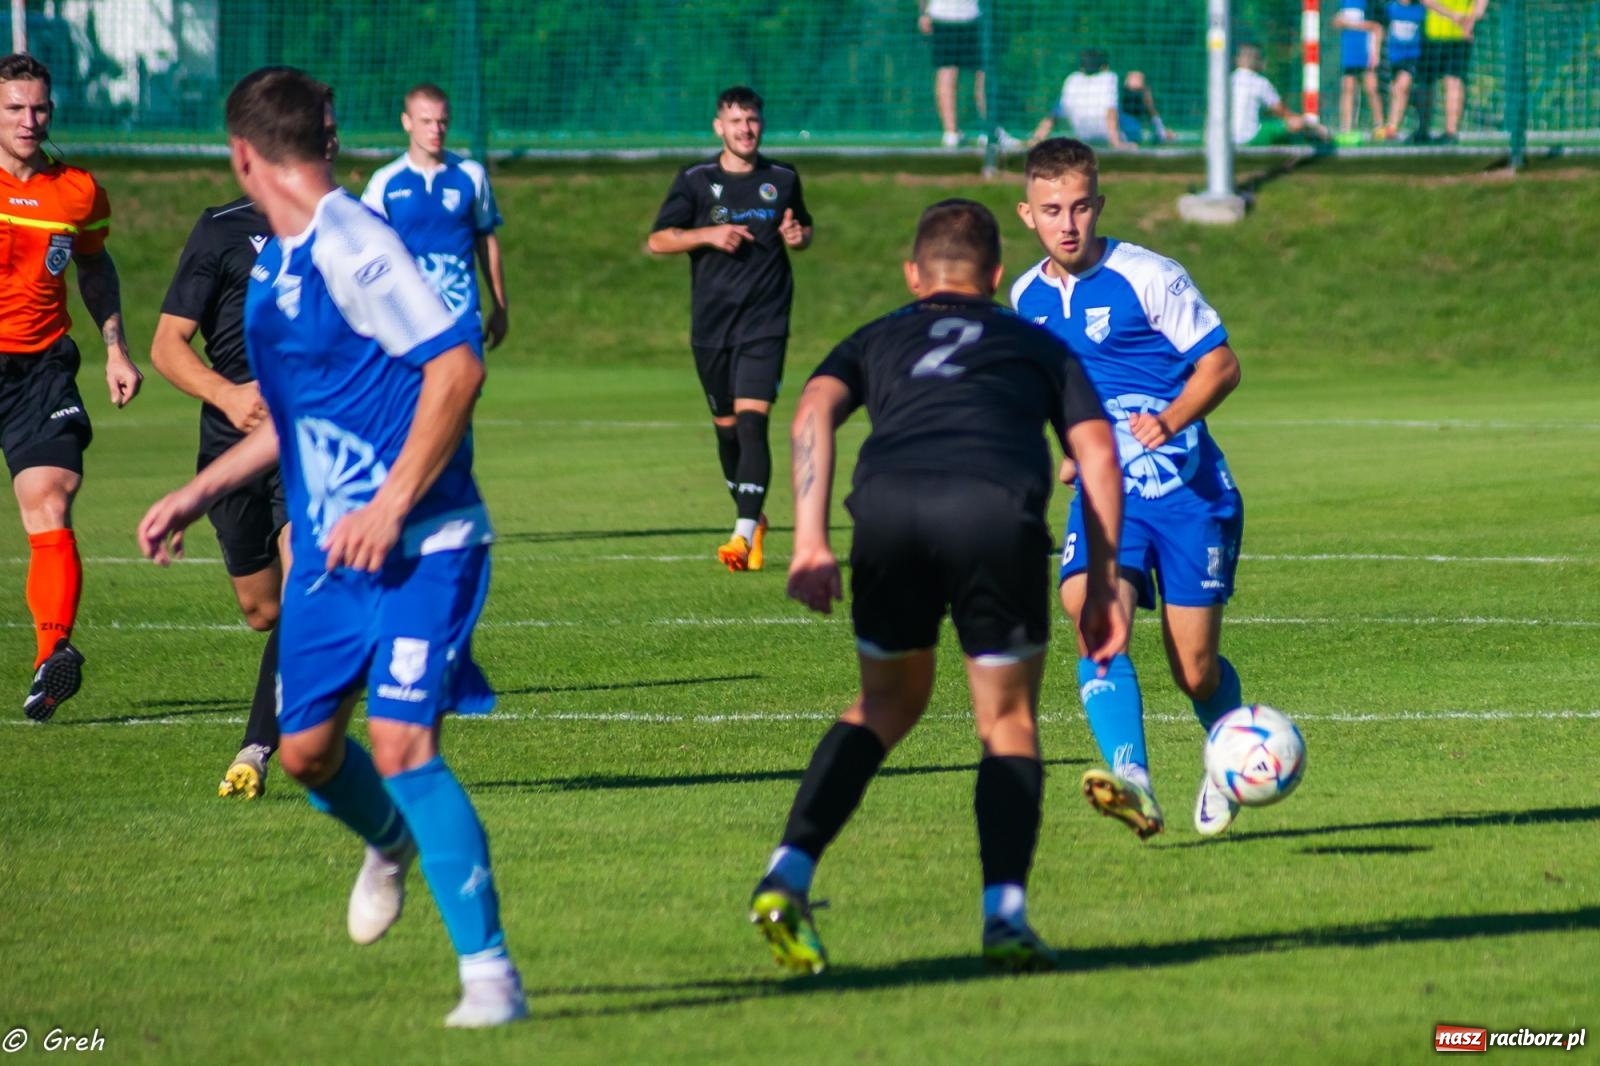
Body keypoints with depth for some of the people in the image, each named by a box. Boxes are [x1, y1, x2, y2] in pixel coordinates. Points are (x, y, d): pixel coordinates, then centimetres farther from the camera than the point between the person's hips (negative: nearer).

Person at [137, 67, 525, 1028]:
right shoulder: (274, 264, 13)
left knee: (400, 739, -18)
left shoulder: (353, 247, -16)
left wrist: (392, 505, -25)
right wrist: (198, 495, 26)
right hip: (327, 549, 8)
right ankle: (391, 842, 44)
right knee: (306, 745, 10)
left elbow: (457, 368, -23)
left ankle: (490, 974, -13)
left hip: (418, 546, -8)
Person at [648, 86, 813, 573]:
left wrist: (799, 236, -1)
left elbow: (804, 228, 23)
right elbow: (658, 240, 1)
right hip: (711, 325, 2)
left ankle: (745, 535, -23)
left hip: (765, 323, -2)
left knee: (751, 421, -16)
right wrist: (709, 234, -14)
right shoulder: (695, 181, 3)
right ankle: (752, 517, 32)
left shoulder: (783, 180, 7)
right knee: (727, 427, 11)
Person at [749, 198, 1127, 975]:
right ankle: (1005, 916, 0)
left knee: (887, 703, 24)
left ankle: (788, 876, 10)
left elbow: (813, 412, 12)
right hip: (998, 510, -1)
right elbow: (1096, 452, 21)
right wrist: (1102, 585, 21)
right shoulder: (1037, 345, 33)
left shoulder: (876, 341, 32)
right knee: (1009, 722, 16)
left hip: (889, 504, 1)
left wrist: (809, 544, 4)